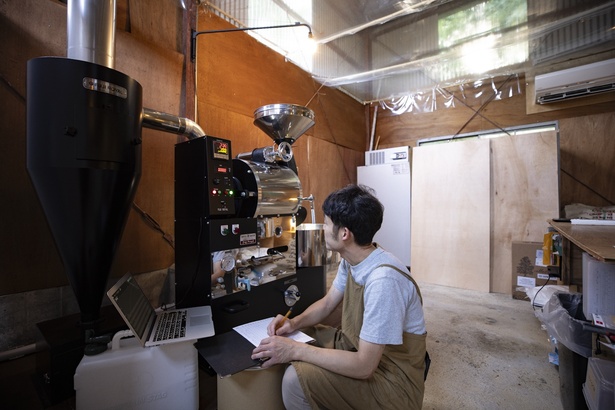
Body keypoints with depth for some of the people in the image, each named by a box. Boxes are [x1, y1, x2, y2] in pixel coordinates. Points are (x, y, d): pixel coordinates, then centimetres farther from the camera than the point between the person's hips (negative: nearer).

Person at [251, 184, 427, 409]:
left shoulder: (383, 280, -34)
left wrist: (295, 350, -27)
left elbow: (364, 366, -30)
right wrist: (294, 322, -10)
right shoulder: (351, 260, -5)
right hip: (358, 346, 8)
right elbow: (327, 303, 7)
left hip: (392, 378, -7)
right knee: (288, 338, 7)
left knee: (296, 380, -23)